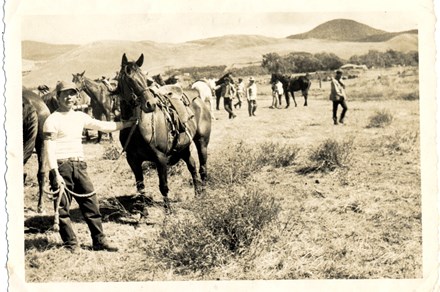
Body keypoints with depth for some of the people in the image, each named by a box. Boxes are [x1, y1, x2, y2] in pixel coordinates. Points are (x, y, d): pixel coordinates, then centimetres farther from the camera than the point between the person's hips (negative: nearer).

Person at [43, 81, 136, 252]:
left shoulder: (80, 117, 14)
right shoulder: (52, 120, -4)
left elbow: (103, 126, 23)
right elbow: (49, 149, -10)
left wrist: (127, 124, 25)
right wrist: (55, 174, -18)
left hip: (80, 165, 6)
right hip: (62, 167, -6)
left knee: (91, 203, 5)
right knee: (63, 208, -1)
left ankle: (99, 241, 12)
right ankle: (71, 244, 8)